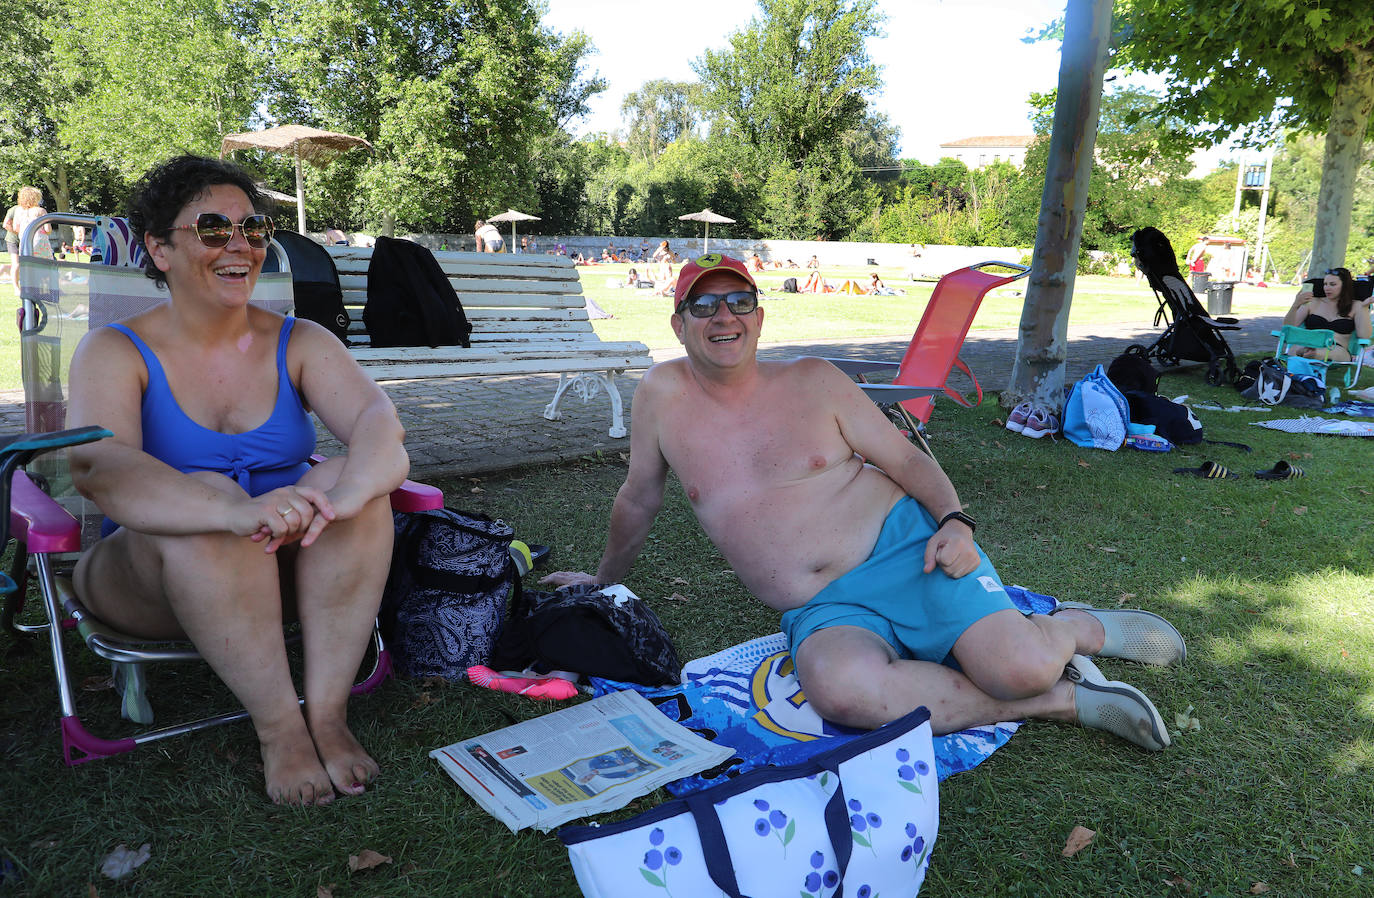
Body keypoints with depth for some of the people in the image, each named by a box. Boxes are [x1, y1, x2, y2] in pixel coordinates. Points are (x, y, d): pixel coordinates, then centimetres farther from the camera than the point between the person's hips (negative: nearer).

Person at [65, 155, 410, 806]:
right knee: (210, 494, -32)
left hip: (285, 571, 2)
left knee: (352, 476, -25)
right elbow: (96, 465, -26)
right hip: (150, 577, -2)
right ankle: (279, 726, -24)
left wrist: (345, 493, -42)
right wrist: (238, 512, -45)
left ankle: (328, 712, -23)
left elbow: (379, 419, -18)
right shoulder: (115, 352, -6)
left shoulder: (298, 342, 1)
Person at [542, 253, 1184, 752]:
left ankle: (1075, 628, 14)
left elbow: (907, 460, 6)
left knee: (1019, 667, -26)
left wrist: (955, 521, -13)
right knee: (840, 687, -36)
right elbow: (639, 498, 16)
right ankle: (1060, 698, -14)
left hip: (903, 549, 0)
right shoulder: (663, 393, 2)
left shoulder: (813, 380, 3)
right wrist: (604, 580, 25)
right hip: (822, 613, 1)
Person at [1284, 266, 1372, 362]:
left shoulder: (1355, 307, 18)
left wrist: (1364, 307, 4)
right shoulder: (1313, 303, 23)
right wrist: (1296, 305, -4)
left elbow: (1364, 338, 5)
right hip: (1307, 345, 2)